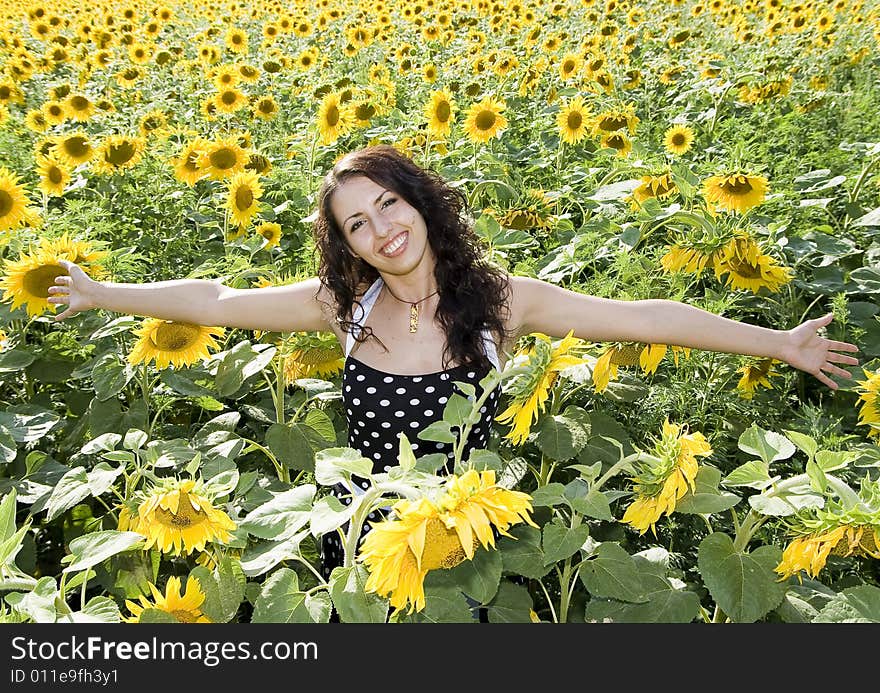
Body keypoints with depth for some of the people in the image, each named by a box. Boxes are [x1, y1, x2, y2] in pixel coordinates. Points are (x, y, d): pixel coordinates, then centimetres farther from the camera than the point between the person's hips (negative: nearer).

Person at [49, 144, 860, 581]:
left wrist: (777, 342, -13)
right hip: (363, 543, 2)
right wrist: (100, 294, 5)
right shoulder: (344, 304, -8)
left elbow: (643, 317, -13)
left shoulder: (500, 299, -14)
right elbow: (218, 302, -1)